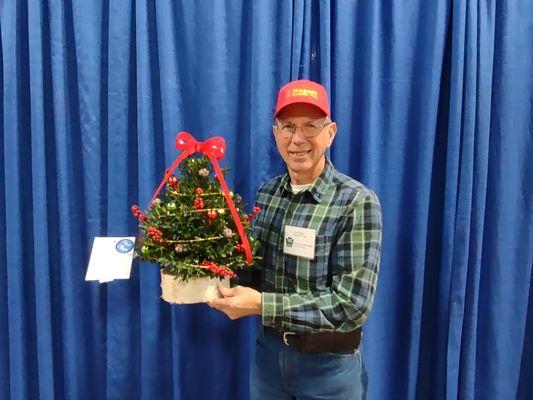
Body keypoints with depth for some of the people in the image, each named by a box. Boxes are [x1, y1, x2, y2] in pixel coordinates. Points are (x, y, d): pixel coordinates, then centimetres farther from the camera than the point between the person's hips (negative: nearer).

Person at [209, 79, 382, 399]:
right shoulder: (267, 193, -1)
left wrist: (261, 304, -27)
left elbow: (352, 303, -23)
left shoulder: (357, 202, -19)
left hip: (327, 364, -4)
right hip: (268, 351, 5)